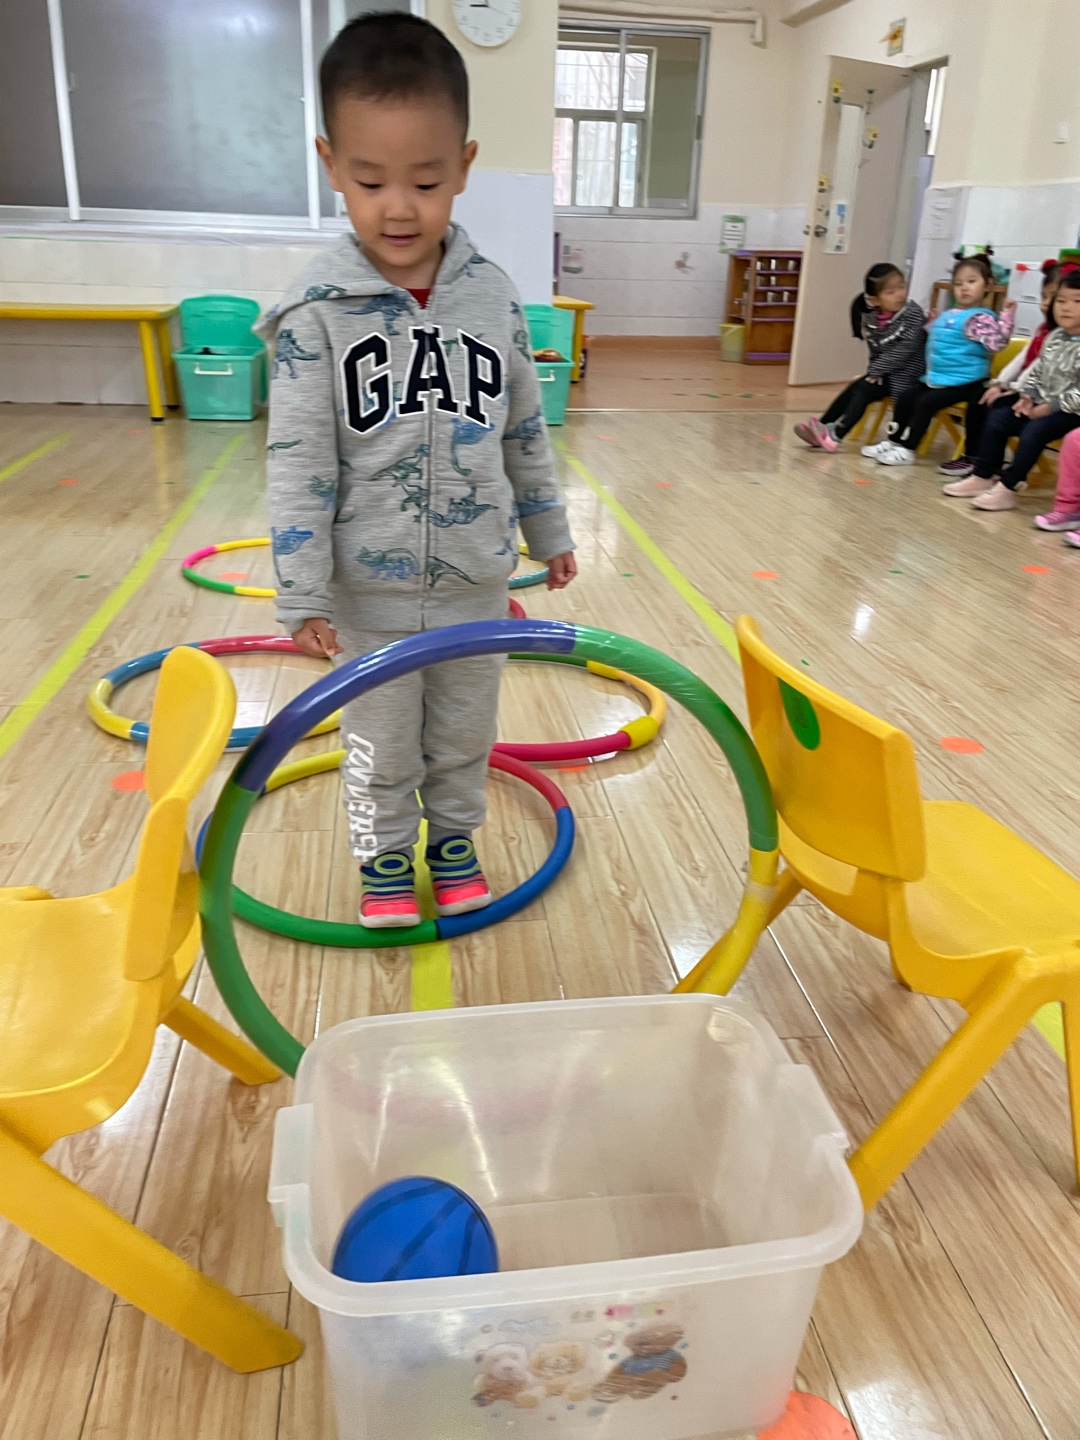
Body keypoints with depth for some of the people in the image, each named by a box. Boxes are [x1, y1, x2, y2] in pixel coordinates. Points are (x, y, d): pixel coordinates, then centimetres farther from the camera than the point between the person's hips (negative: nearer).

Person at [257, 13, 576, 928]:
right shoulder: (318, 311, -12)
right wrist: (303, 597, -14)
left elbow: (525, 433, 7)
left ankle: (454, 835, 42)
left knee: (465, 731, 18)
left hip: (476, 581, 3)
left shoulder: (493, 296, -3)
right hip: (369, 589, -2)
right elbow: (300, 464, -13)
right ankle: (384, 853, 38)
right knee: (379, 743, 14)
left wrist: (550, 536, 13)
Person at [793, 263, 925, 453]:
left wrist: (878, 369, -20)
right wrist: (875, 370, -8)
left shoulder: (913, 313, -14)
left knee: (863, 390, -20)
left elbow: (906, 348, -20)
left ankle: (835, 436, -24)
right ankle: (821, 430, -10)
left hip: (904, 374, -6)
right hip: (883, 371, 6)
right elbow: (876, 351, 11)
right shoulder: (872, 317, 3)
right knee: (853, 389, -9)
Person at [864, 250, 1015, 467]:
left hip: (963, 382, -9)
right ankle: (893, 441, 13)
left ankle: (907, 449, -12)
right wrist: (931, 325, 20)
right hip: (936, 377, 9)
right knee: (905, 398, 6)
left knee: (925, 403, -19)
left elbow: (996, 342, -26)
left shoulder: (981, 318, -13)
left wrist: (1006, 316, -29)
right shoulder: (947, 315, 14)